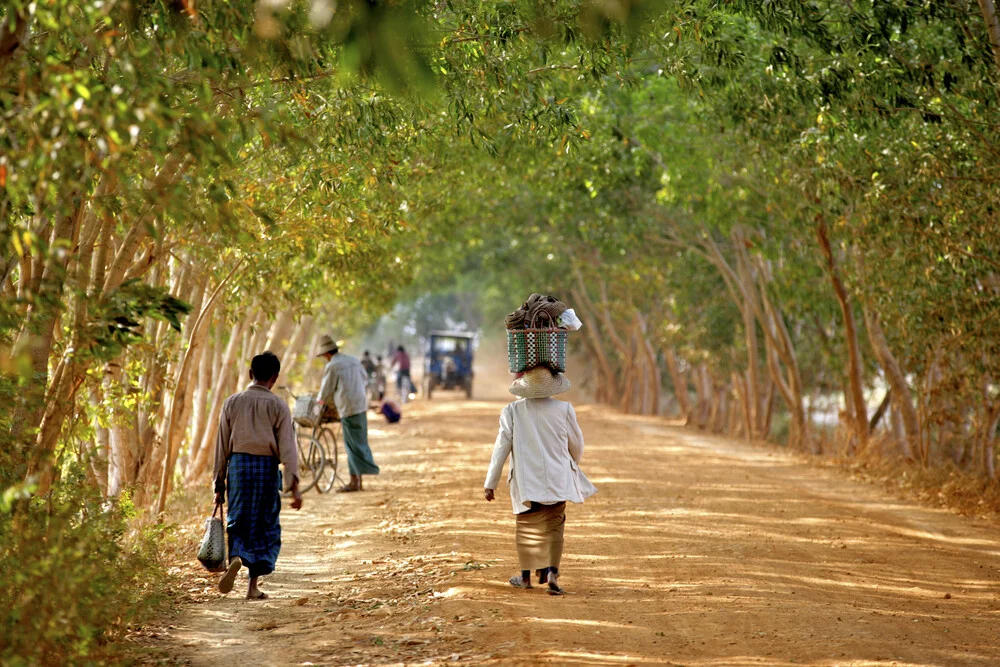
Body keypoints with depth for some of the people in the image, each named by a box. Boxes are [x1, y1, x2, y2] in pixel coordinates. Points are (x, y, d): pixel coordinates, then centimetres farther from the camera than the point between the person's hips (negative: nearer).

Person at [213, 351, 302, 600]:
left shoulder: (232, 403, 4)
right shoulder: (278, 406, -3)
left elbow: (222, 446, 5)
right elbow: (287, 448, -8)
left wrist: (219, 485, 11)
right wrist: (294, 486, -9)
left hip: (238, 465, 2)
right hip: (266, 467, -2)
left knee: (238, 522, 12)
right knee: (264, 526, 9)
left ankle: (235, 558, -18)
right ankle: (253, 586, 7)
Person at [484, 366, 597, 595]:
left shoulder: (512, 411, -7)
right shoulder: (564, 410, -5)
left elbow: (501, 449, -5)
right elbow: (577, 445, 7)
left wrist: (490, 483, 2)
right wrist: (573, 465, 29)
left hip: (525, 482, 0)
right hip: (557, 480, 0)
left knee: (526, 526, 14)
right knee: (553, 528, 7)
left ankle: (526, 576, 21)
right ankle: (552, 572, -11)